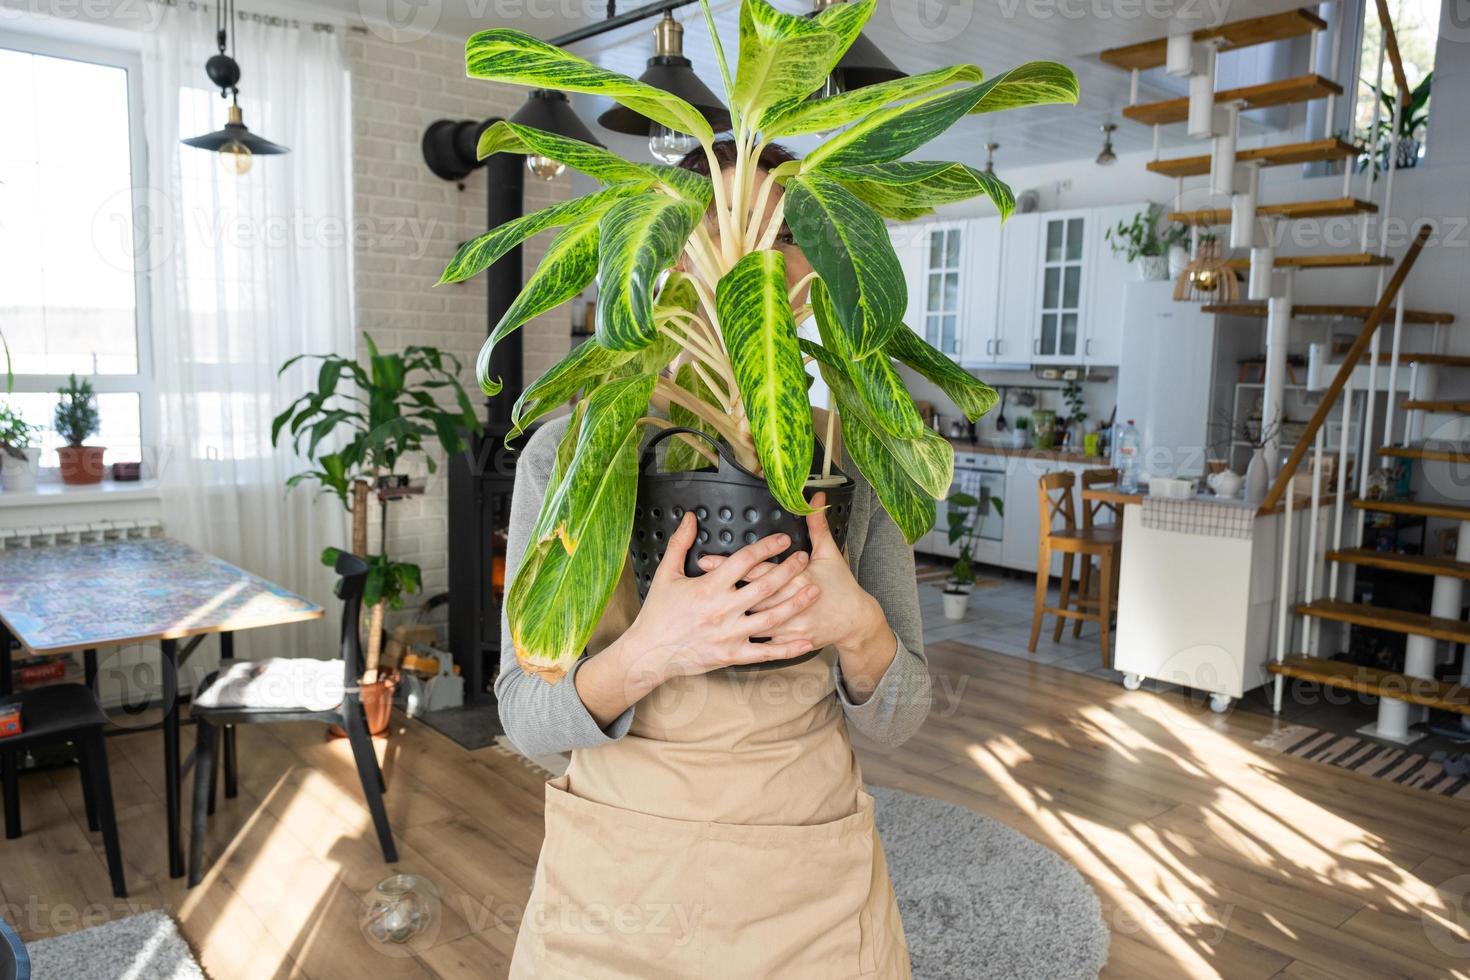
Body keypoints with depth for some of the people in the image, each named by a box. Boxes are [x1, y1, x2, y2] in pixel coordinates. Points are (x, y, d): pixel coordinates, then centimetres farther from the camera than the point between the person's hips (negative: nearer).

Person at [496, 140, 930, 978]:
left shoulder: (855, 458, -7)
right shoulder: (567, 454, -11)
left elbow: (897, 716, -3)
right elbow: (527, 717, -9)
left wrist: (858, 627, -24)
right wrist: (643, 655, -28)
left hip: (810, 886, 1)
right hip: (613, 878, 0)